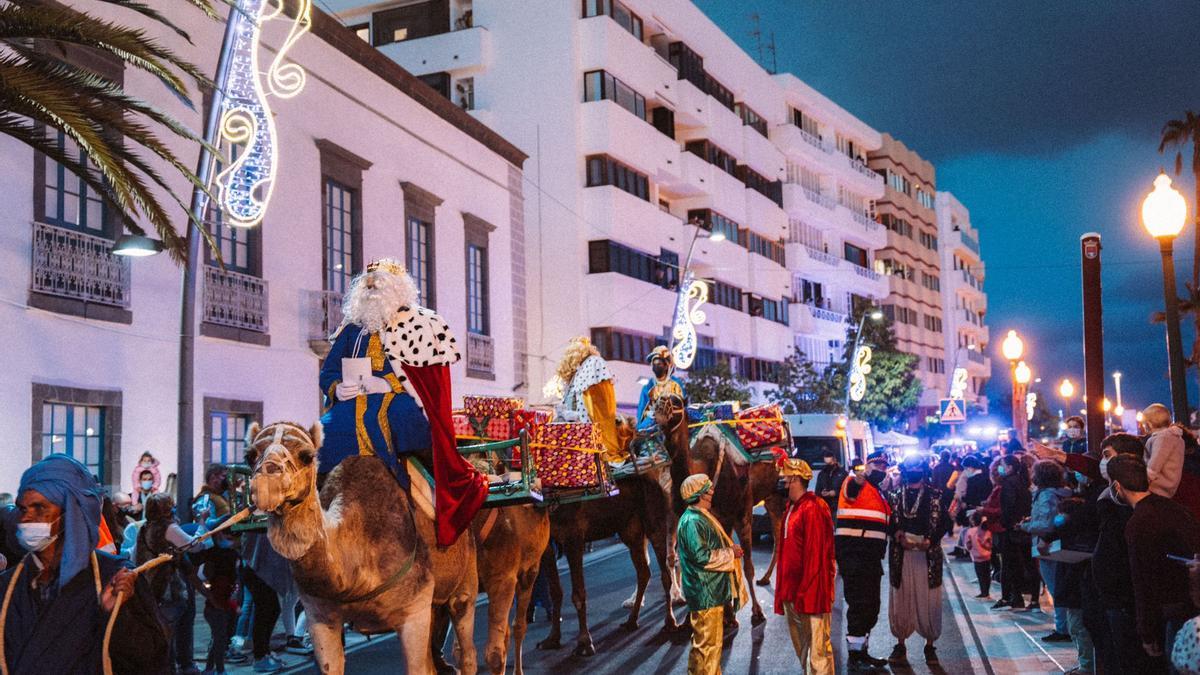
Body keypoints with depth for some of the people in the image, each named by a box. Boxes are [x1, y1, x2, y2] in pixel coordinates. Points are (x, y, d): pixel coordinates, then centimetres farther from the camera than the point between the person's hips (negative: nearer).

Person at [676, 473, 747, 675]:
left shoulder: (700, 517, 16)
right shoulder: (692, 522, -19)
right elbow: (702, 556, -25)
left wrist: (729, 549, 13)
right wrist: (731, 553, -15)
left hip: (712, 591, 11)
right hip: (705, 594, -11)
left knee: (712, 642, 19)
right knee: (707, 644, -4)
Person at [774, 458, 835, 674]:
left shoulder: (811, 509, -14)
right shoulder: (791, 509, 13)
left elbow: (815, 554, -18)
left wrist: (805, 592, -20)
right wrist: (784, 590, 15)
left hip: (810, 590, -9)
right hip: (792, 590, 9)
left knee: (817, 647, -5)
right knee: (801, 646, 16)